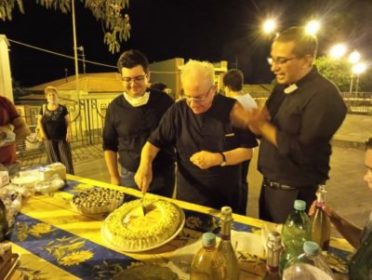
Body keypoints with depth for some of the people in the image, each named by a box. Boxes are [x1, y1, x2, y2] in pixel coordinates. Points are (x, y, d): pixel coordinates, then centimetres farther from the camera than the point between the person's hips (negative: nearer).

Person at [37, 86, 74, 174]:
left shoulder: (62, 108, -2)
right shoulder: (43, 108, 3)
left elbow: (68, 122, -1)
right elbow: (39, 121, 11)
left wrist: (68, 132, -15)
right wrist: (41, 131, -4)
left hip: (62, 138, -1)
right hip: (49, 139, 2)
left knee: (66, 159, 2)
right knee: (53, 160, 8)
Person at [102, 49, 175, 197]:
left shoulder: (163, 101, -6)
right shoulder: (115, 107, -3)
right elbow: (109, 145, 6)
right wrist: (114, 177, 4)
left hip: (163, 175, 0)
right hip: (129, 176, 1)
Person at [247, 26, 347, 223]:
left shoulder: (324, 96, -20)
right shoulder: (283, 87, 7)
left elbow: (304, 152, -25)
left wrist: (263, 125, -18)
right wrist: (255, 120, -13)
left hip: (295, 194, -8)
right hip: (269, 184, 8)